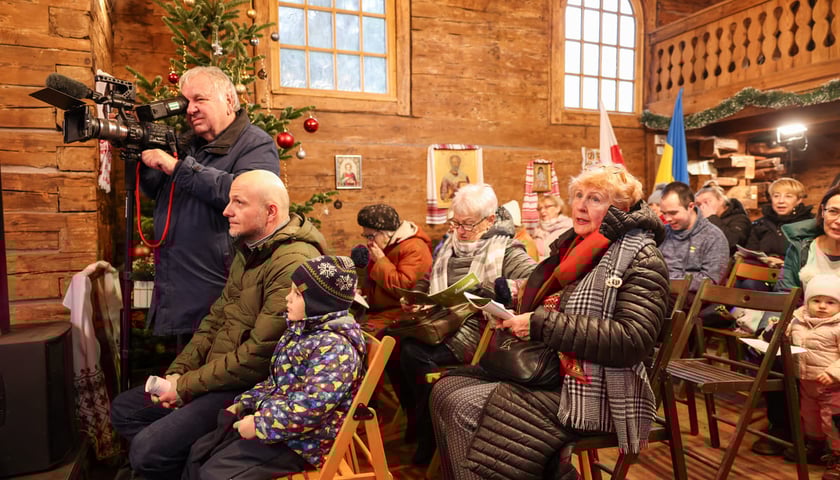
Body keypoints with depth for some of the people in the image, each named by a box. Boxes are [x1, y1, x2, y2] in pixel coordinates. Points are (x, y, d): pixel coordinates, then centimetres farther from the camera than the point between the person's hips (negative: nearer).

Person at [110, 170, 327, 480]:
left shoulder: (294, 264, -24)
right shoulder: (249, 252, 11)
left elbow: (258, 354, -26)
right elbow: (215, 319, 13)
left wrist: (187, 387, -14)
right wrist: (177, 372, 1)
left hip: (252, 388, -10)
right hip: (217, 376, 10)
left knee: (147, 450, -18)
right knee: (123, 409, 12)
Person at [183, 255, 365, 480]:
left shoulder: (335, 346, -25)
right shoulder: (304, 329, 6)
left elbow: (310, 408, -30)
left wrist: (259, 425, -22)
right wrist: (243, 403, 8)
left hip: (303, 441, -9)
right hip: (272, 417, 10)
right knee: (199, 453, 12)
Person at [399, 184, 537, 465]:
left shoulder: (505, 250, -2)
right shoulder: (449, 245, 18)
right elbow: (426, 282, 26)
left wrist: (493, 288, -26)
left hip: (475, 331, -7)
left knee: (414, 353, -27)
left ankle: (430, 435, -3)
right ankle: (416, 420, 3)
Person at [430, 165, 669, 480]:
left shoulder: (641, 259, -10)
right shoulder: (573, 245, 13)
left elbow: (633, 340, -22)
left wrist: (542, 325, -23)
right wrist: (516, 315, 0)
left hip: (593, 389, -8)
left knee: (466, 408, -21)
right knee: (446, 389, -6)